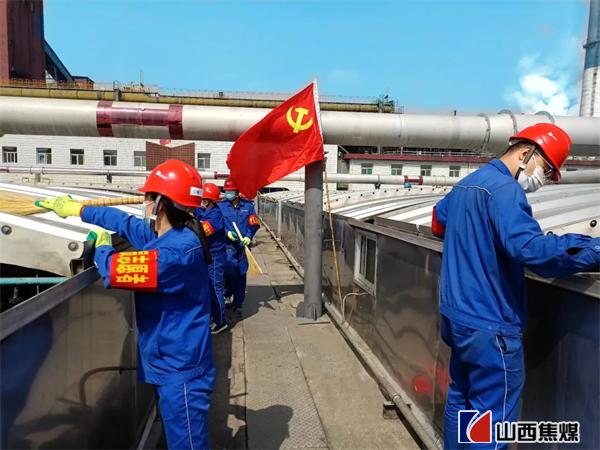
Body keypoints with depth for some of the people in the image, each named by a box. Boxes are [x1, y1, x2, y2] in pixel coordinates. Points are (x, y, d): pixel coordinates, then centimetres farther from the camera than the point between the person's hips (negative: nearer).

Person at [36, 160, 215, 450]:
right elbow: (124, 222, 17)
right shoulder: (164, 234, 3)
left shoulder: (179, 252, -28)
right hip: (169, 364, 10)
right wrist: (76, 208, 26)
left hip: (180, 369, -10)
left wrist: (102, 247, -5)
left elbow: (116, 270, -28)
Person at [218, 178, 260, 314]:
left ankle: (238, 303, 19)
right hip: (228, 245, -1)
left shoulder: (248, 205, 5)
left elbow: (254, 224, 3)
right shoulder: (221, 206, 4)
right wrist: (228, 233, -16)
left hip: (243, 245, 1)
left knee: (241, 274, 7)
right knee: (230, 271, -12)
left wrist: (248, 237, -11)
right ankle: (227, 295, 14)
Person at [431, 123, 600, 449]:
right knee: (492, 417, 3)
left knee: (460, 399, 21)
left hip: (458, 315, 10)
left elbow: (438, 222, 29)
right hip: (489, 324, -9)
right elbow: (530, 248, -32)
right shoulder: (504, 189, -18)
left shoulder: (465, 184, 13)